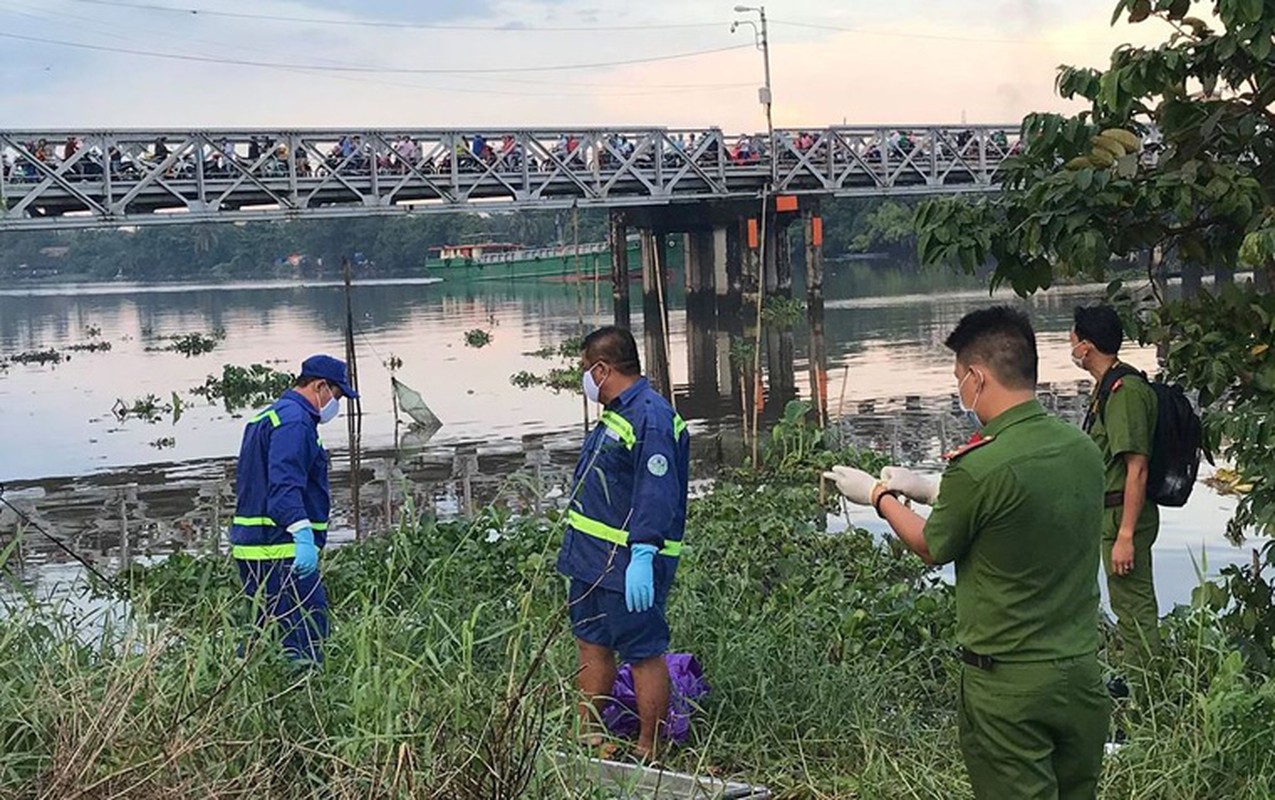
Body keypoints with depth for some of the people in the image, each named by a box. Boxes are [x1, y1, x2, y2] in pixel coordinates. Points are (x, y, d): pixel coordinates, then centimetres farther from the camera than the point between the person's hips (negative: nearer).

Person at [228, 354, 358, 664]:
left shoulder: (266, 417, 22)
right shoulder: (294, 421, -12)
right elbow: (284, 485, -26)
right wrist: (304, 535, -35)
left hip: (251, 546, 11)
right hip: (281, 549, -11)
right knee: (308, 632, -12)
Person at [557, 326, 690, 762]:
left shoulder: (651, 418, -18)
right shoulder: (615, 414, 16)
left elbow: (656, 493, -25)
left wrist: (642, 555, -31)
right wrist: (576, 544, 27)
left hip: (628, 564, -11)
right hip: (592, 558, 11)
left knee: (644, 653, -1)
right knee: (592, 645, 16)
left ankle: (647, 751, 7)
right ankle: (588, 736, 26)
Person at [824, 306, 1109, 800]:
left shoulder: (977, 467, -21)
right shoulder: (1084, 450, 0)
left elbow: (933, 548, -2)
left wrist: (878, 496, 15)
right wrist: (928, 490, 23)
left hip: (1009, 684, -6)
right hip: (1081, 672, 6)